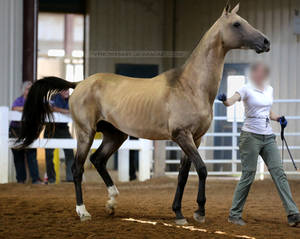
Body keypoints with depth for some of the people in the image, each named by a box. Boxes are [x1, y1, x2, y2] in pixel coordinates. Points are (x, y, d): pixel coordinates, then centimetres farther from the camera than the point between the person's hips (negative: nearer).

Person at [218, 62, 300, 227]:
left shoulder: (269, 90, 11)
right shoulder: (246, 89, -7)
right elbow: (232, 101, -26)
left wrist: (278, 119, 4)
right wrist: (225, 100, -49)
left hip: (268, 137, 5)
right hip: (251, 136, -5)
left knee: (279, 173, -1)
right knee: (248, 176, -4)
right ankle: (234, 214, 7)